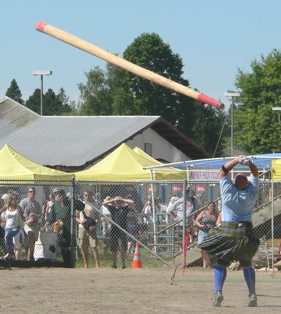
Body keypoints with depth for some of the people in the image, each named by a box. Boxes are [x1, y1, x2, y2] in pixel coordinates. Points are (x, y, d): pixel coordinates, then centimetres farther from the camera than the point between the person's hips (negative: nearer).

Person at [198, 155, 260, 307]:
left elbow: (223, 170, 3)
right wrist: (249, 163, -4)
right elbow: (255, 173, 11)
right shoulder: (251, 193, -1)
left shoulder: (229, 191, -7)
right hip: (245, 232, 2)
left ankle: (218, 292, -17)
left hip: (227, 231, -2)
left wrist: (236, 160, 3)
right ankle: (252, 294, 4)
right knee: (246, 264, 13)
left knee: (221, 263, 1)